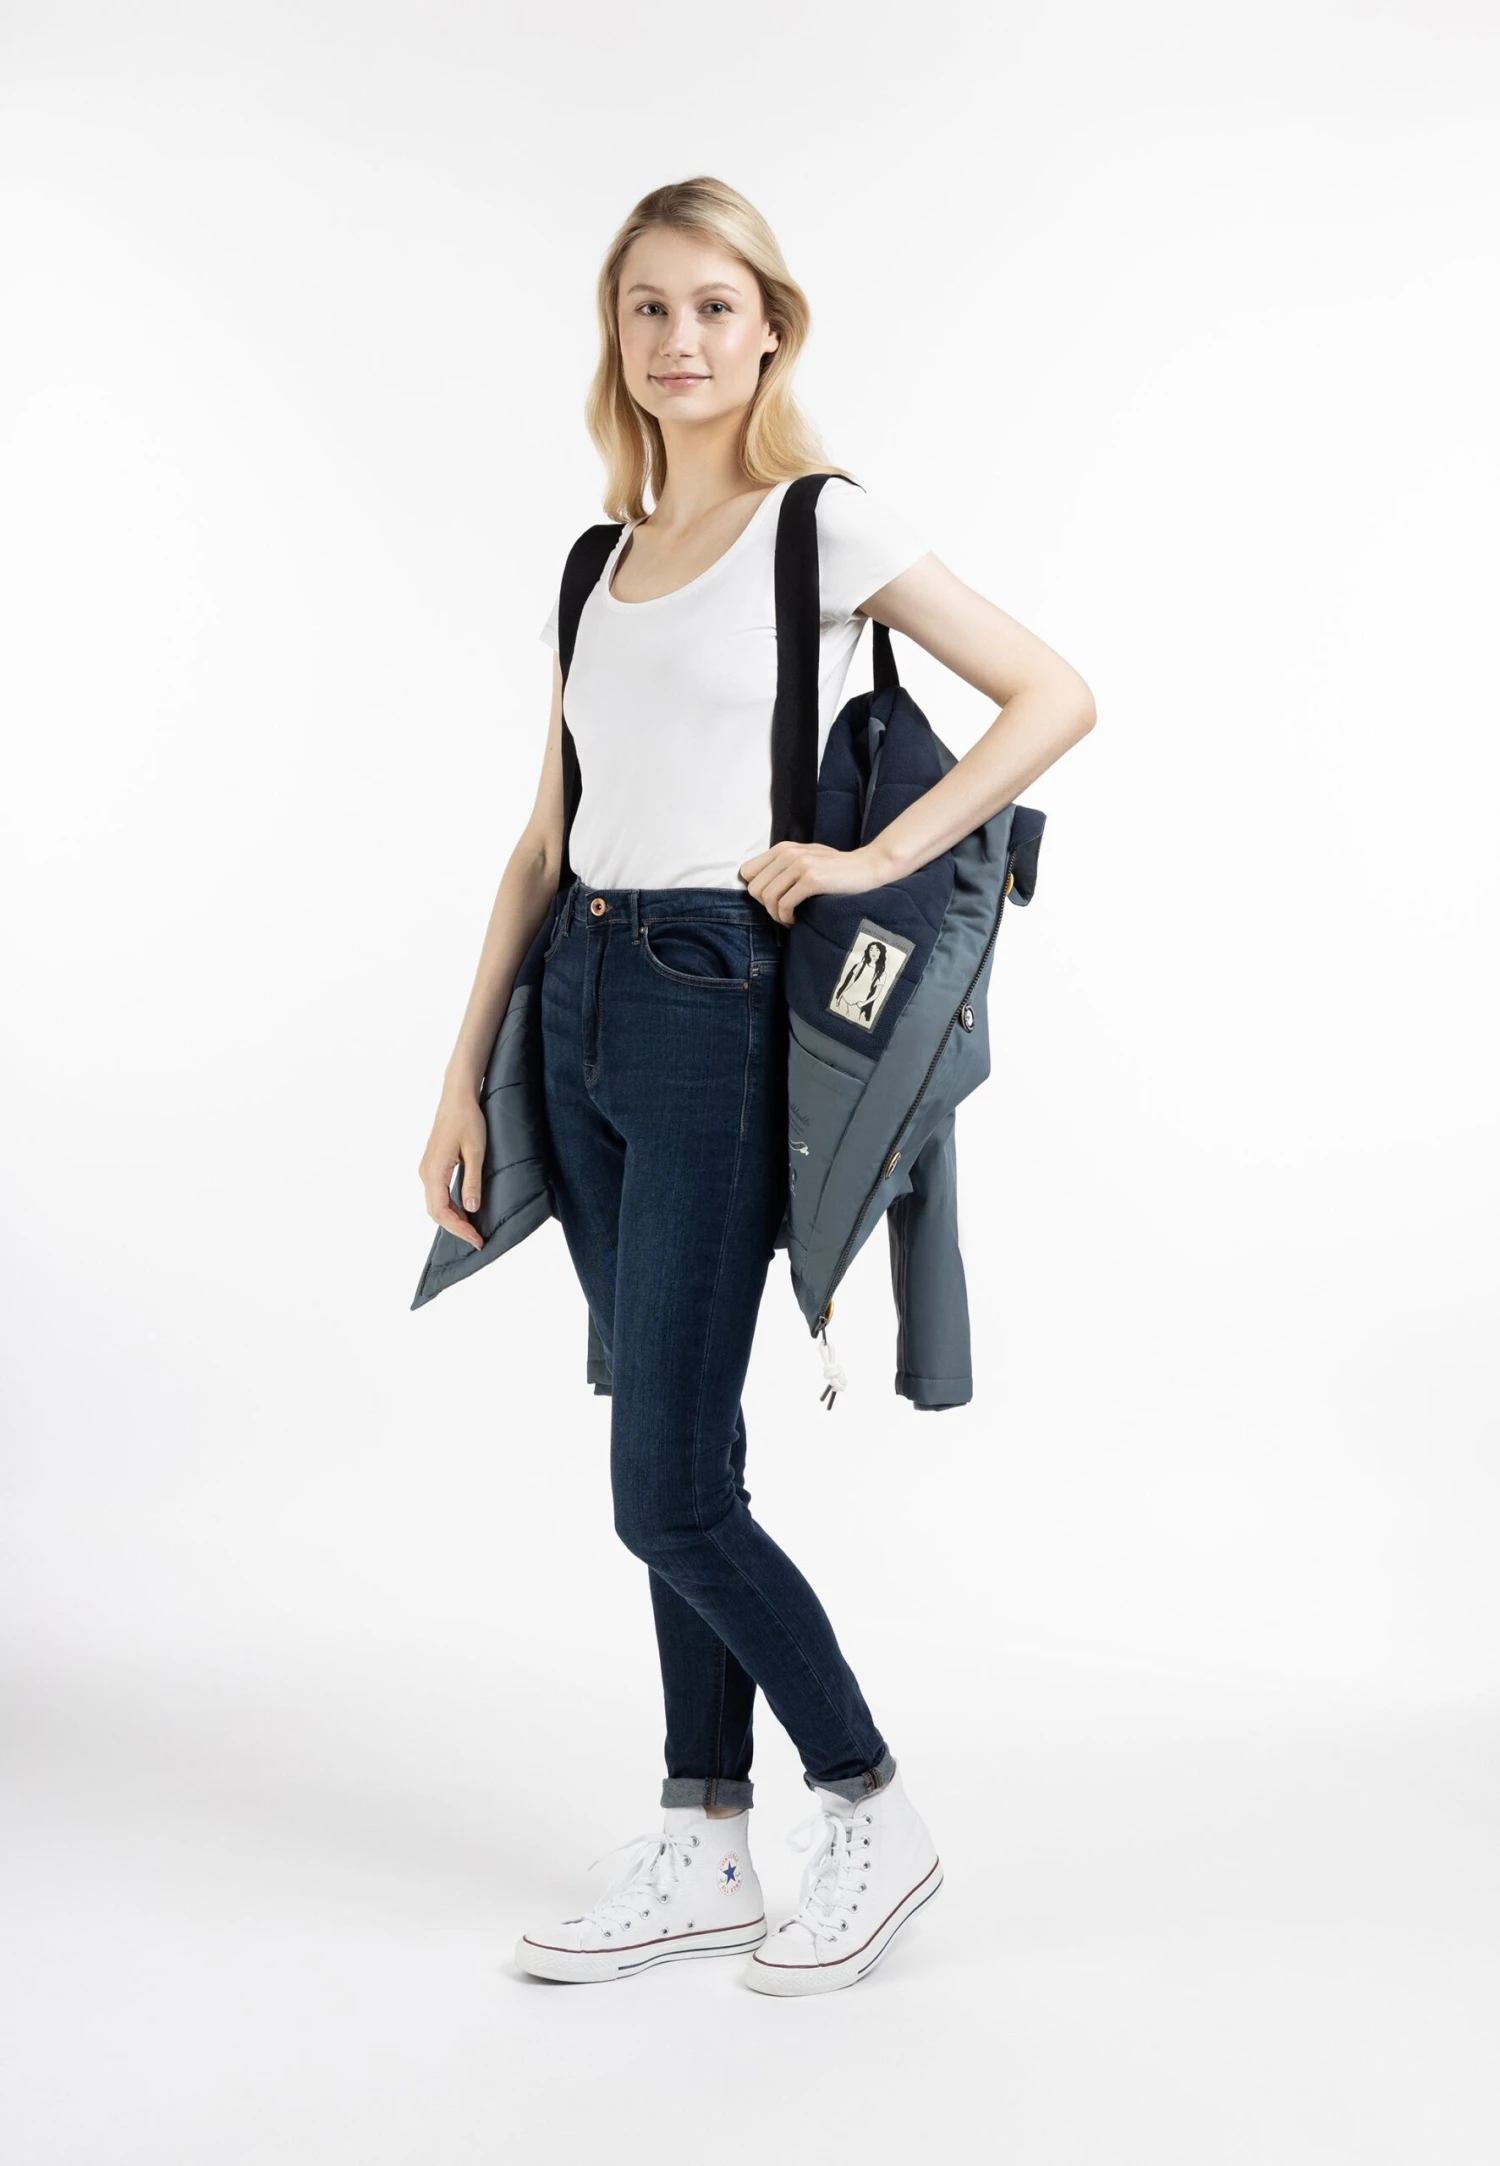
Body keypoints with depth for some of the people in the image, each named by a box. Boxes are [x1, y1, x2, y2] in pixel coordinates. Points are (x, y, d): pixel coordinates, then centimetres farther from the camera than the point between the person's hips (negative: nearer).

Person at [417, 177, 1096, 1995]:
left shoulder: (823, 526, -2)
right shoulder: (603, 563, 15)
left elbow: (1055, 698, -5)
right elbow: (544, 842, 16)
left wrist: (873, 859, -11)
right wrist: (465, 1072, 12)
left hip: (720, 1007, -6)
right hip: (582, 1011, 7)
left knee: (666, 1491, -6)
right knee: (675, 1471, 11)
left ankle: (873, 1820, 13)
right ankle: (702, 1851, 21)